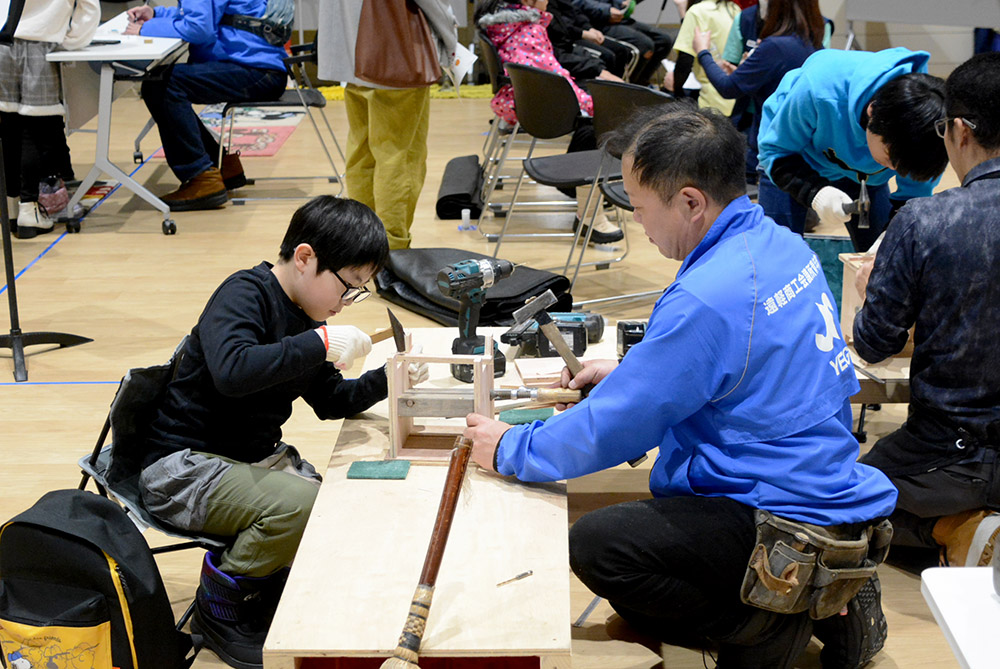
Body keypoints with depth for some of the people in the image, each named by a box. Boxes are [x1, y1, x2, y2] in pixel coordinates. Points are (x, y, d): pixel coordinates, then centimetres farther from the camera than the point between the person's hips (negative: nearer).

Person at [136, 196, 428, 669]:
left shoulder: (305, 319, 9)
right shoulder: (244, 294, -18)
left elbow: (330, 401, 17)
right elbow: (231, 372, -37)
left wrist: (384, 381, -1)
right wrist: (319, 343, -35)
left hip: (257, 456, 9)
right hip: (184, 466, -9)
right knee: (301, 501, -29)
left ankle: (266, 592, 13)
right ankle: (220, 606, -5)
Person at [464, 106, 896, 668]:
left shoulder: (707, 300, -25)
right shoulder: (781, 244, 4)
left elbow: (612, 430, -18)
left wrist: (509, 450, -2)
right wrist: (633, 374, 19)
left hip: (789, 522, -10)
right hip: (827, 485, 10)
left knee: (596, 545, -18)